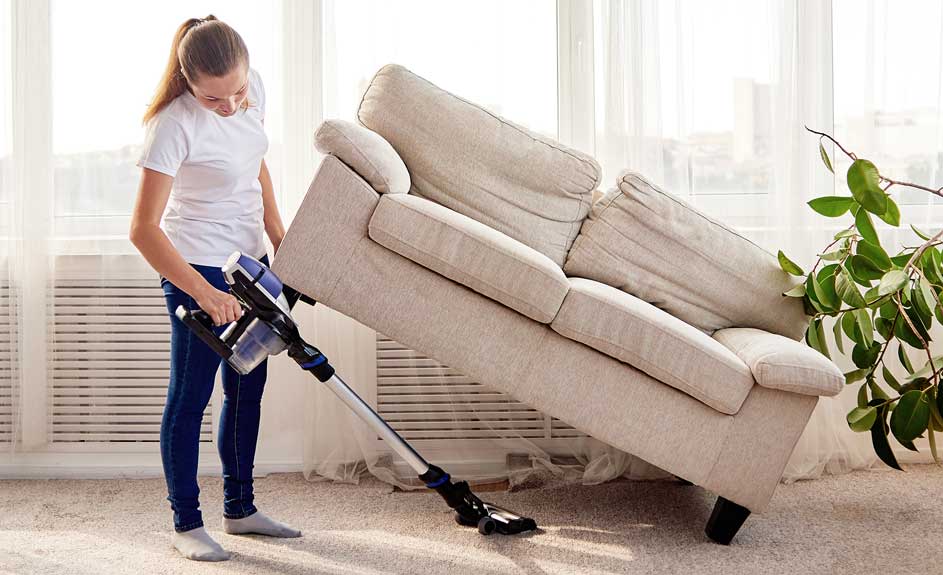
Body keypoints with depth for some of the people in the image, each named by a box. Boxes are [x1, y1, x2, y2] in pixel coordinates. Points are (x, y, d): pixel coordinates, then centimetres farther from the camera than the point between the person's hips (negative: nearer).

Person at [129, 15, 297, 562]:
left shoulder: (254, 89, -5)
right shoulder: (174, 125, -26)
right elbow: (144, 229, -29)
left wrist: (278, 235, 9)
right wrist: (203, 293, -34)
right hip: (197, 269, -8)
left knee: (248, 389, 15)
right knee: (191, 397, -1)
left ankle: (240, 508, 28)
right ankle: (187, 523, 12)